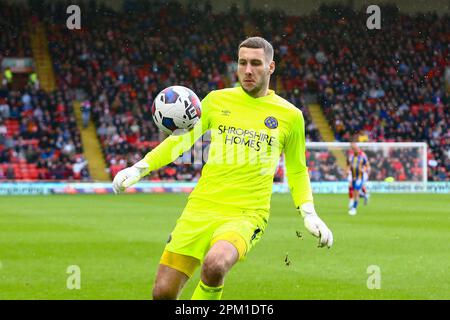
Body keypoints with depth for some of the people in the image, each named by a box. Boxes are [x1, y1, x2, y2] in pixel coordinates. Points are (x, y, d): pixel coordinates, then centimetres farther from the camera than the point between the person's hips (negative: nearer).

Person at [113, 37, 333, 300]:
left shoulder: (290, 116, 6)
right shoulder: (217, 100, 8)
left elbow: (297, 171, 18)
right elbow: (181, 139, 18)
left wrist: (309, 214, 6)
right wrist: (140, 168, 7)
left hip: (248, 214, -2)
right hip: (202, 208, 3)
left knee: (215, 265, -34)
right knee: (163, 292, -5)